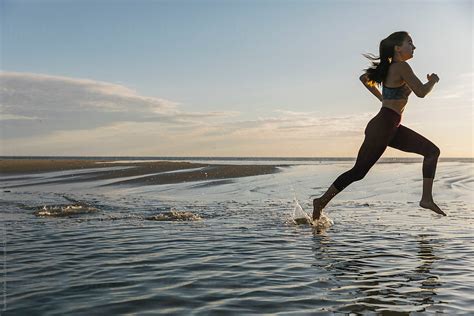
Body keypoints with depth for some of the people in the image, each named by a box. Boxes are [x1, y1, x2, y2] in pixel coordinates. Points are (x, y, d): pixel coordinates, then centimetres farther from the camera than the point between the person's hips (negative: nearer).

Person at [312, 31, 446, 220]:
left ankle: (427, 199, 5)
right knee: (359, 171, -2)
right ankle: (322, 201, 9)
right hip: (382, 127, -10)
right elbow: (421, 92, -19)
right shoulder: (401, 67, -14)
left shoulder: (390, 68, 13)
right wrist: (433, 81, 2)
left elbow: (364, 78, 26)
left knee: (432, 151, 7)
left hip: (392, 128, 10)